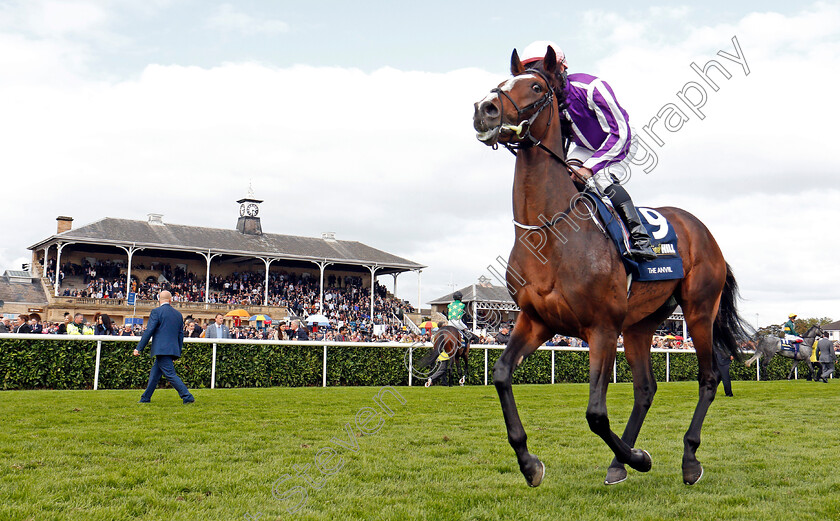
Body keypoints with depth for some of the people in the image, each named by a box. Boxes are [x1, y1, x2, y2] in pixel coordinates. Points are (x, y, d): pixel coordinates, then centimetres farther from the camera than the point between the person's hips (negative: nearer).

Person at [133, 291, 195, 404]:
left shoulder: (156, 312, -5)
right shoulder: (178, 314, 13)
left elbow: (149, 331, -10)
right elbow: (181, 335, 16)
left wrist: (139, 348, -5)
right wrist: (178, 353, 23)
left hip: (161, 349, -7)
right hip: (173, 349, 7)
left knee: (171, 375, -8)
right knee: (154, 374, 16)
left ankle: (188, 397, -15)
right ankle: (145, 398, 23)